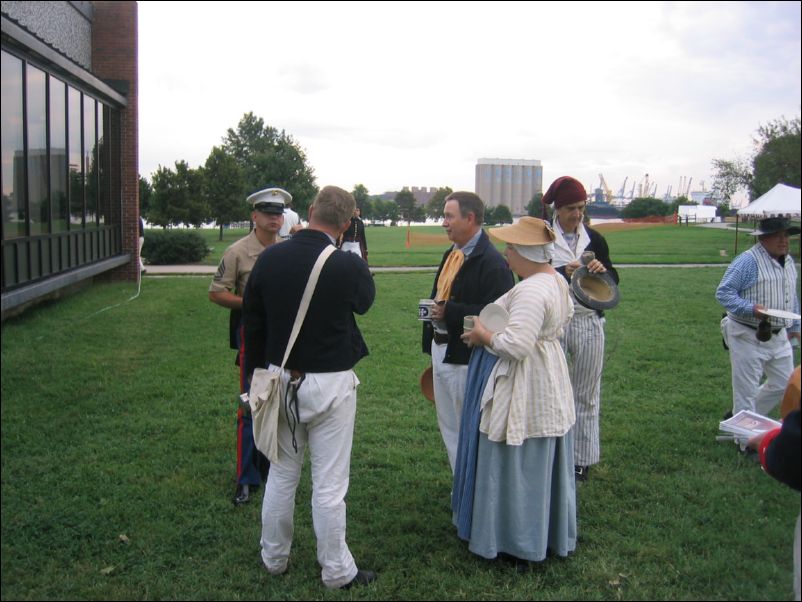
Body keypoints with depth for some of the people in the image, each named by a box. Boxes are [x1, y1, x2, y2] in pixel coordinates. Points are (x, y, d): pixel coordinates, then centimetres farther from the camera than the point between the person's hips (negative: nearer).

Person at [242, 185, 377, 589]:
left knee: (281, 474, 19)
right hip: (329, 383, -4)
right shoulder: (347, 266, -17)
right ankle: (337, 571, 21)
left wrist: (257, 373, 16)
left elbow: (251, 322, 5)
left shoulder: (269, 258, -4)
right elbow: (365, 301, 6)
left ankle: (274, 558, 35)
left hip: (280, 379, 5)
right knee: (329, 484, 6)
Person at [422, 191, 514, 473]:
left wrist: (449, 312, -26)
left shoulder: (492, 262, -18)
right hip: (441, 351, 10)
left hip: (466, 359, -10)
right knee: (450, 429, 20)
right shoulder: (451, 254, 11)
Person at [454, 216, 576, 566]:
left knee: (517, 463, 5)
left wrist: (484, 336, -17)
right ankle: (551, 533, 37)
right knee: (541, 463, 21)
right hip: (549, 378, 10)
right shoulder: (558, 281, 5)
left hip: (524, 388, -10)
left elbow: (516, 344, -32)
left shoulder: (530, 291, -27)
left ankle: (520, 544, 20)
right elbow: (564, 318, 21)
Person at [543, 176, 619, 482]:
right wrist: (563, 272, -24)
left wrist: (604, 270, -11)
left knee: (586, 393, 9)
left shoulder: (593, 238, 6)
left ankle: (582, 457, 21)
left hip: (588, 323, 3)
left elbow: (614, 278, 11)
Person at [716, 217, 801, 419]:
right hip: (748, 336, -8)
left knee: (784, 384, 15)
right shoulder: (748, 261, -16)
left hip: (778, 337, 8)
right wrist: (751, 309, -30)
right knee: (746, 390, 1)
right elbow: (723, 292, -19)